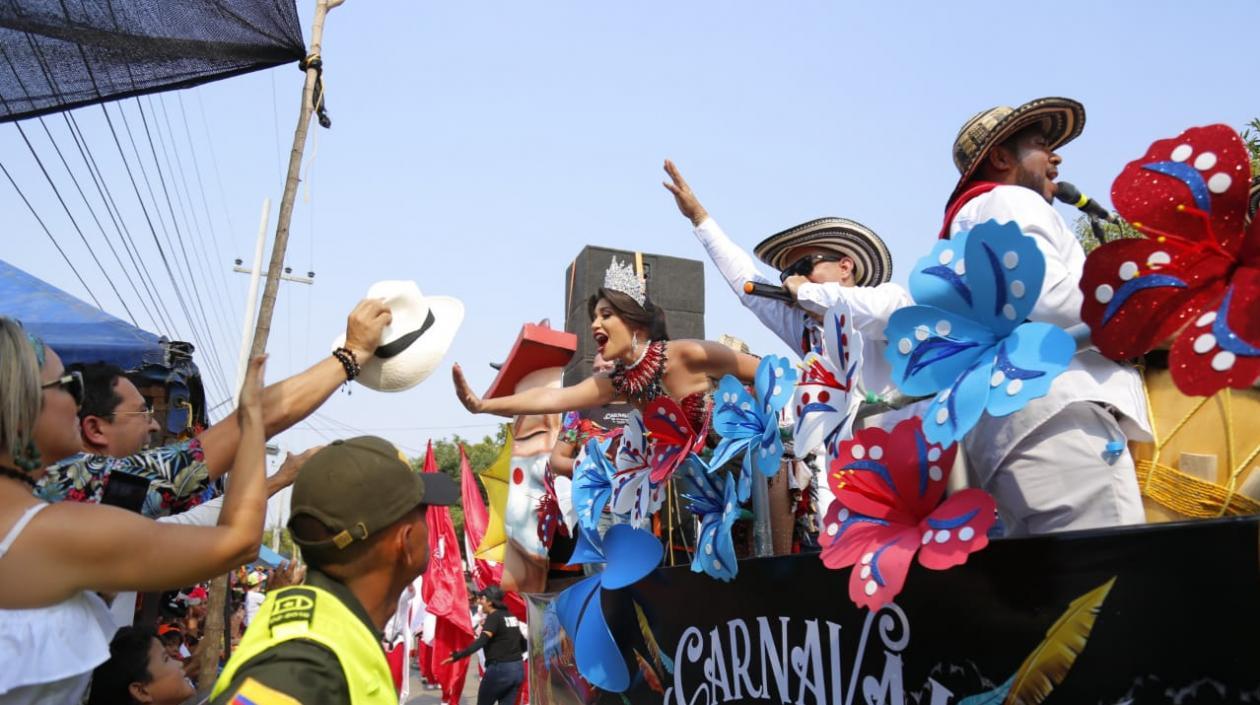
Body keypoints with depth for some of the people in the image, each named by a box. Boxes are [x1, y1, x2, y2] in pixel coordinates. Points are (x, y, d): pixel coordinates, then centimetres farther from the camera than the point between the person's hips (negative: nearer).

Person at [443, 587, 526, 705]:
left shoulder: (494, 617, -11)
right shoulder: (511, 617, 12)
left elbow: (481, 641, -25)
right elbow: (523, 643, 19)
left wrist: (458, 656, -32)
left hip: (500, 669, -7)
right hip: (518, 669, 7)